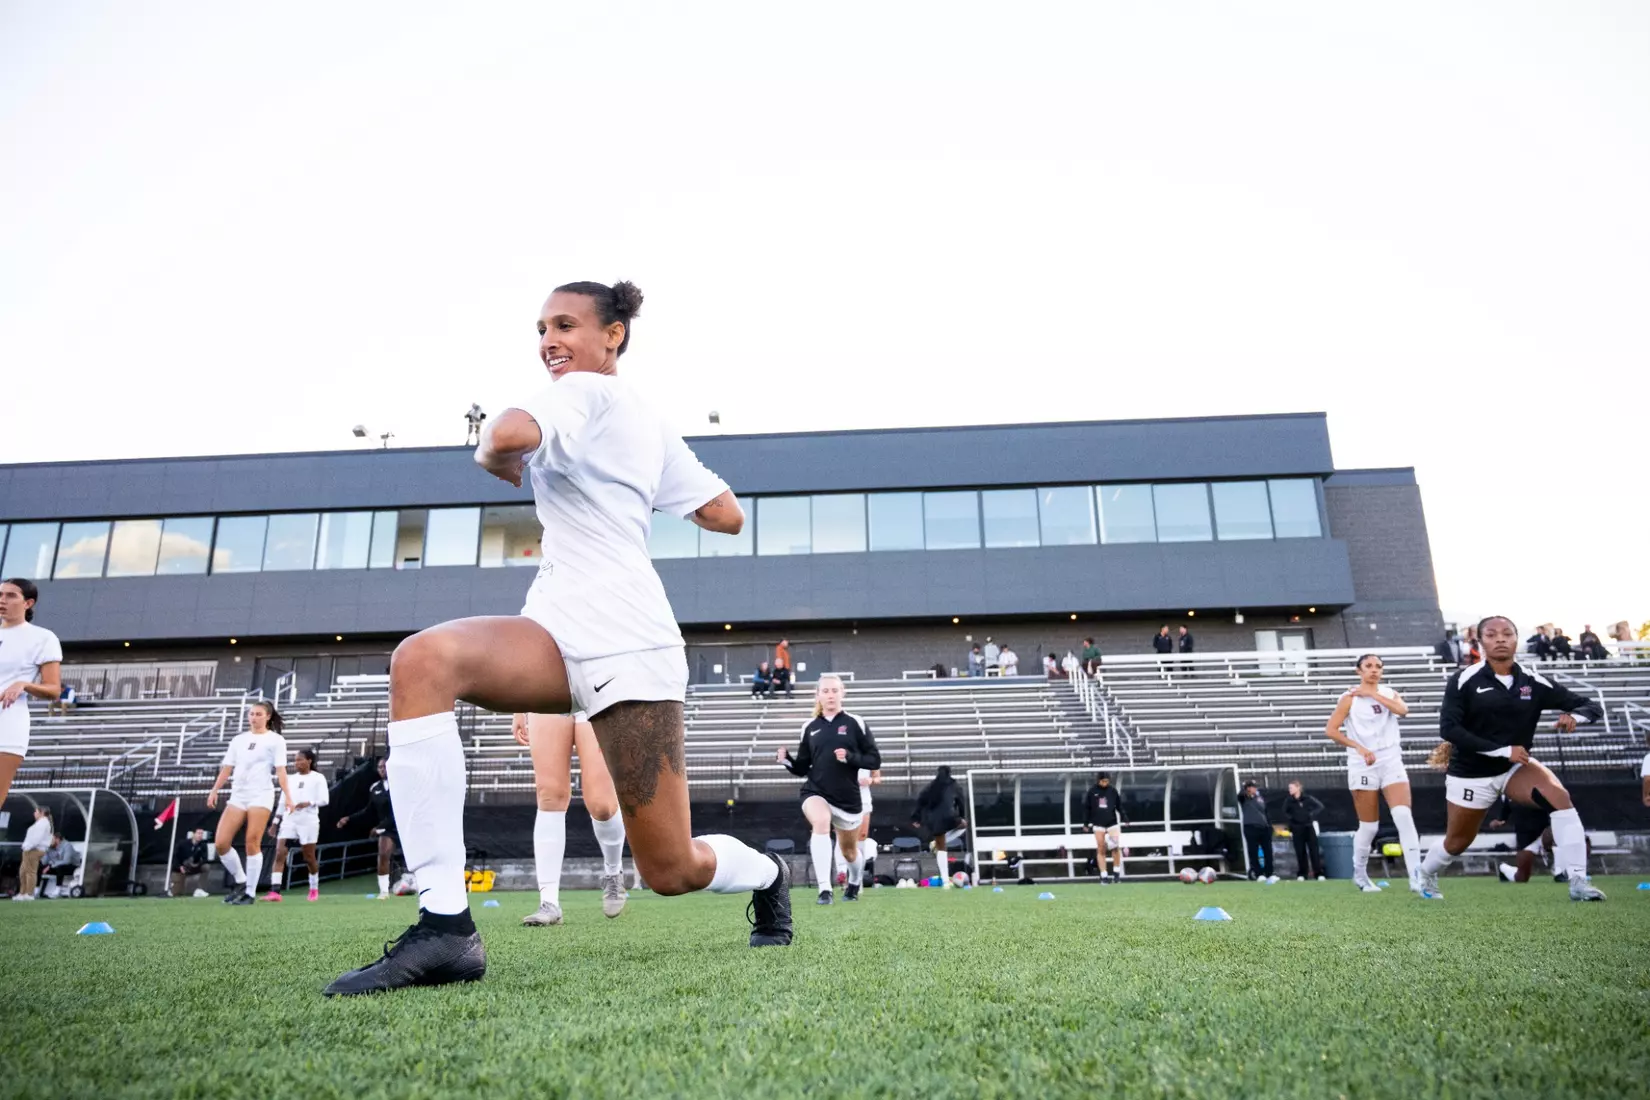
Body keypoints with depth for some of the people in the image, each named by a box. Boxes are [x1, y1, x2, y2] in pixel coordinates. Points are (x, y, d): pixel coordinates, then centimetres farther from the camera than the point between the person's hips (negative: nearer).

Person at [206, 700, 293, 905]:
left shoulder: (275, 740, 2)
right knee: (221, 843, -3)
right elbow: (227, 767, 17)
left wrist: (287, 796, -15)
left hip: (261, 795, -5)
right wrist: (214, 790, 7)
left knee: (252, 844, -8)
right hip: (237, 796, 5)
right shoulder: (238, 740, 16)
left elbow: (280, 769, -5)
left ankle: (251, 893, 1)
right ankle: (242, 882, 16)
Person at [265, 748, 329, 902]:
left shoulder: (318, 778, 0)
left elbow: (324, 799, -8)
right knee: (279, 853, -12)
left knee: (309, 857, 5)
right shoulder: (291, 779, 14)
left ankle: (314, 889, 23)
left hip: (309, 821, -4)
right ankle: (275, 891, -17)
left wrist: (309, 803, -25)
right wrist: (275, 822, 13)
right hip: (289, 820, 4)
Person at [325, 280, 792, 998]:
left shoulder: (586, 390, -3)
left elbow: (508, 436, -25)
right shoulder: (649, 426, 21)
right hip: (557, 631, 9)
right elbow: (728, 516, 20)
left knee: (669, 872, 0)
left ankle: (766, 874, 36)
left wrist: (500, 463, 0)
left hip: (625, 647, -9)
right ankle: (443, 925, -25)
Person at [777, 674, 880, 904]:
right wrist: (786, 759, -13)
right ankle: (825, 890, -32)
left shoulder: (856, 724, -5)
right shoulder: (809, 728, 2)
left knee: (849, 851, 17)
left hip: (848, 798, 0)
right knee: (821, 823, -34)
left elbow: (875, 761, -6)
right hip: (815, 792, 0)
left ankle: (855, 884, 52)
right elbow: (802, 768, 6)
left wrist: (850, 757, -22)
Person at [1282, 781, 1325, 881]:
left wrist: (1312, 815, -11)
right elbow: (1285, 813, 13)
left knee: (1314, 850, -1)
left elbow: (1320, 806, -2)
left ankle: (1319, 874, 2)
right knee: (1300, 852, 3)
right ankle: (1301, 874, 10)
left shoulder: (1307, 798, -5)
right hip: (1297, 829, 1)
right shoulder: (1289, 801, -1)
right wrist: (1289, 818, -3)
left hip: (1309, 827, -1)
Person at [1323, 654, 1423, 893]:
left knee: (1404, 816, -17)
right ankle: (1359, 874, 23)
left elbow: (1402, 710, -12)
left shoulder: (1389, 693, 10)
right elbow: (1331, 730, -7)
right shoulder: (1349, 698, -1)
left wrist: (1373, 694, -11)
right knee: (1369, 827, 4)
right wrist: (1359, 747, -17)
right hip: (1363, 765, -3)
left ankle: (1416, 877, -17)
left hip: (1392, 762, 3)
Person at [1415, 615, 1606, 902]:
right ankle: (1425, 875, 43)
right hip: (1471, 773, -3)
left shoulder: (1534, 683, -7)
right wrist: (1503, 750, -27)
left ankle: (1578, 882, -22)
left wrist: (1574, 715, -25)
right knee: (1457, 843, 11)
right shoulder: (1464, 681, -17)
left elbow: (1592, 706, 0)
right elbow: (1448, 728, -23)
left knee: (1560, 797, -28)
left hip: (1516, 766, 3)